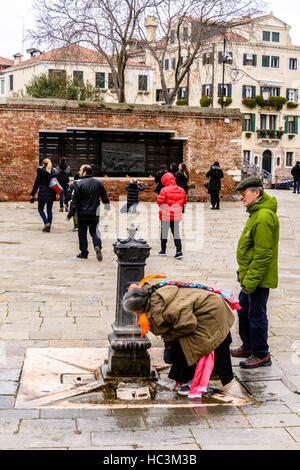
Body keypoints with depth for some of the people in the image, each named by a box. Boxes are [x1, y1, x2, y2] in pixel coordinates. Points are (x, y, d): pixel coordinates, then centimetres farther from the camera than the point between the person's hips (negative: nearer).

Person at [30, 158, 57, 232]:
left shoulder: (40, 171, -7)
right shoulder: (53, 171, 2)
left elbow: (36, 183, -7)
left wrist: (32, 194, -2)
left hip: (43, 194, -3)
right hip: (51, 194, 4)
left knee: (40, 209, 10)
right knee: (49, 210, 10)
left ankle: (46, 223, -9)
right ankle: (49, 226, 9)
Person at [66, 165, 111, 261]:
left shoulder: (79, 184, -9)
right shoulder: (98, 182, 3)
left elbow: (74, 201, -9)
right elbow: (105, 197, 8)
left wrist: (70, 214, -4)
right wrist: (108, 209, 19)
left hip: (83, 214, -3)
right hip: (95, 214, 3)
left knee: (82, 233, 10)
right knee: (94, 232, 12)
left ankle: (84, 253, 13)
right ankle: (97, 246, -15)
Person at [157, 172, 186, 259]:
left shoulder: (164, 190, -14)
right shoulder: (181, 190, 3)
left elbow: (159, 201, -14)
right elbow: (184, 201, 12)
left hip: (166, 215, -4)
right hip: (176, 215, 4)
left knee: (164, 232, 11)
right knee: (176, 233, 7)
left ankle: (163, 250, 21)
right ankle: (179, 251, -3)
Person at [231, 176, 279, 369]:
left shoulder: (264, 217, -22)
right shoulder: (256, 213, 12)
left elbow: (263, 254, -25)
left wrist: (250, 282, -22)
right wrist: (243, 274, 21)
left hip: (259, 279, -10)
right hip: (251, 277, 10)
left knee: (256, 315, 0)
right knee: (244, 310, 20)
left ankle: (262, 355, 13)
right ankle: (248, 346, 35)